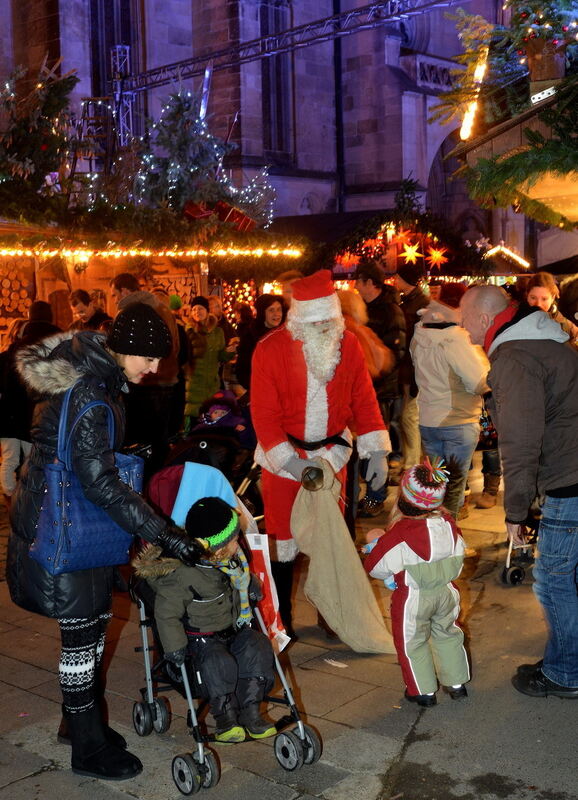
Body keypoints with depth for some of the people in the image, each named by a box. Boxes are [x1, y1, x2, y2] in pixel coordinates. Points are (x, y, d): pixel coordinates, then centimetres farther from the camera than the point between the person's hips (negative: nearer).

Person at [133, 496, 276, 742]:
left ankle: (250, 712, -12)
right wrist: (174, 646, -20)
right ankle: (225, 717, -13)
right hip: (202, 637, -6)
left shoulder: (232, 557, 1)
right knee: (219, 662, -33)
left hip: (235, 629, 6)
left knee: (258, 648, -20)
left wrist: (250, 583, 9)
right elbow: (166, 613, -17)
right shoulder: (182, 575, -22)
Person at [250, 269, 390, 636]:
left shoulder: (349, 344, -4)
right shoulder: (271, 349, -15)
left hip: (332, 454, 3)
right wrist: (288, 460, -24)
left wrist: (377, 450, -11)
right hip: (284, 459, -3)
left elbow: (364, 399, -2)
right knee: (284, 540, 6)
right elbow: (264, 412, -17)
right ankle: (280, 618, 21)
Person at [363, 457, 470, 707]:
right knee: (448, 635, 24)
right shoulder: (448, 523, -9)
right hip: (446, 592, 5)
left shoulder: (398, 535, -26)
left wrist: (375, 545, 0)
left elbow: (377, 567, -18)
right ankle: (456, 684, 35)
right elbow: (458, 556, 4)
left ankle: (424, 692, 24)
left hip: (413, 599, -5)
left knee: (412, 643, 14)